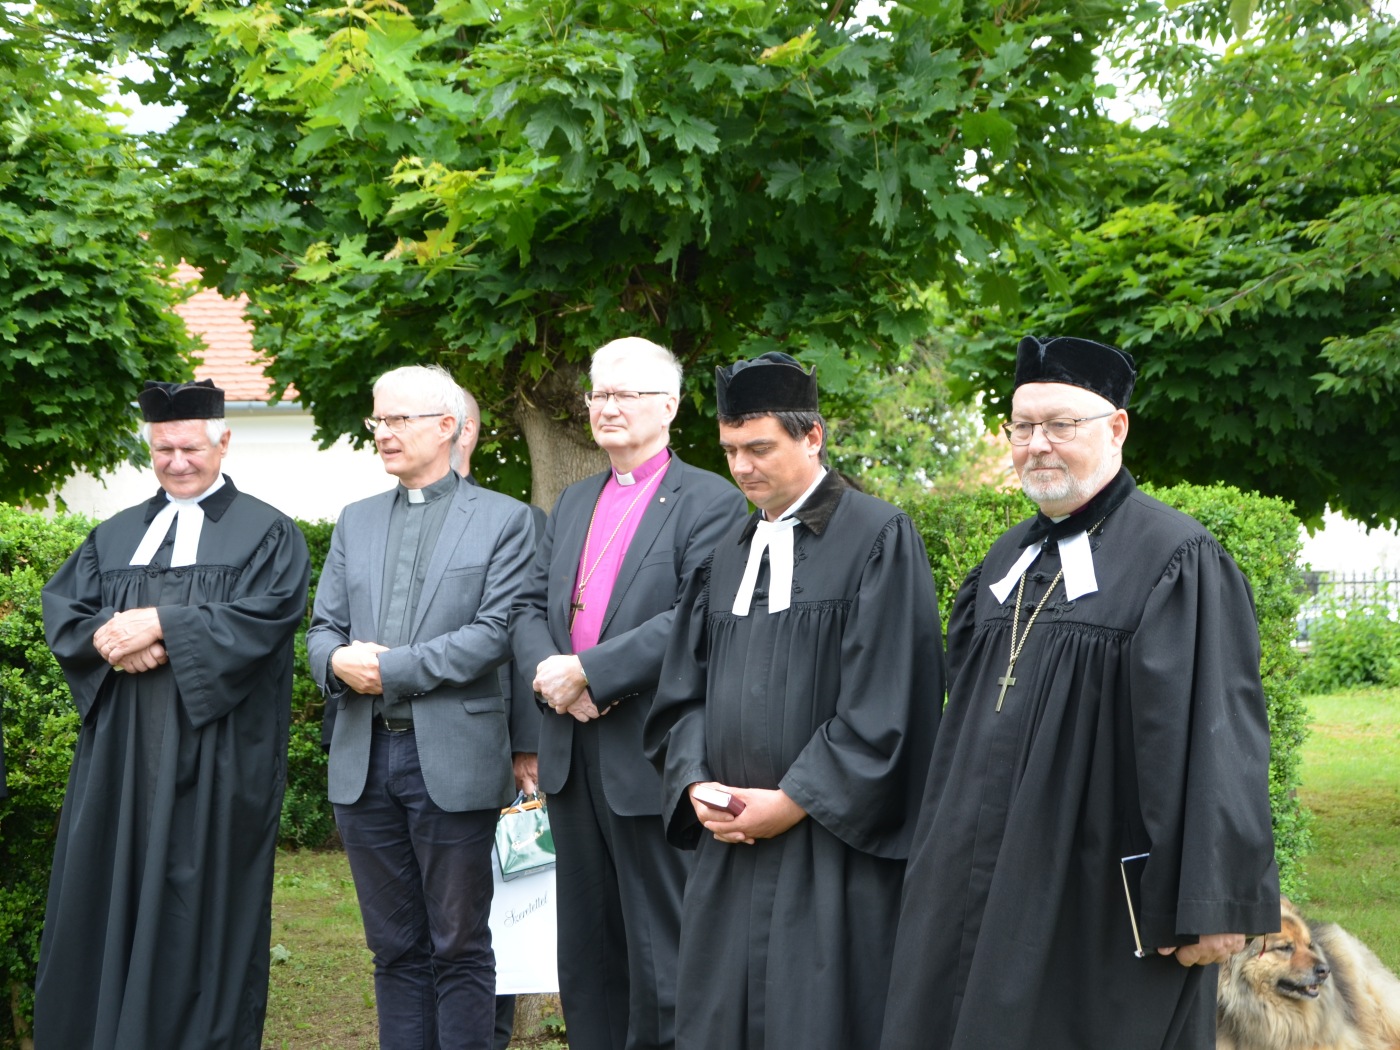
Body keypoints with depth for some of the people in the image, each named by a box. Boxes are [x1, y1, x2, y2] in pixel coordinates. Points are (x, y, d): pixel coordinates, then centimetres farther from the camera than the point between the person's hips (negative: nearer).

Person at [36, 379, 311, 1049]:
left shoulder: (267, 534, 4)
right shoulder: (116, 536, 18)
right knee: (104, 894, 3)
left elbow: (262, 618, -11)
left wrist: (161, 624, -17)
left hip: (214, 757, -4)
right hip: (118, 749, 4)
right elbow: (61, 610, 8)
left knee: (197, 905, -2)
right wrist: (111, 639, -13)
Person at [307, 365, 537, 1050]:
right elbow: (323, 627, 12)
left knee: (459, 946, 3)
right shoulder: (355, 522, 16)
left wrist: (392, 668, -15)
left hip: (452, 759, -5)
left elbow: (497, 632, -11)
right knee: (395, 947, 11)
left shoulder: (503, 520, 0)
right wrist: (337, 660, -11)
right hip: (364, 757, 5)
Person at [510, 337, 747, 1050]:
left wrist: (588, 671, -19)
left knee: (659, 950, -1)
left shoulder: (709, 503, -7)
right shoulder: (573, 504, 17)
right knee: (586, 945, 14)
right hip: (572, 750, 7)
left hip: (649, 756, -7)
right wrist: (549, 670, -8)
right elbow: (529, 607, 13)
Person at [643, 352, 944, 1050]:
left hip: (831, 848, -6)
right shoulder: (727, 553, 15)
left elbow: (884, 702, -12)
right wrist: (696, 785, -3)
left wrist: (793, 801, -13)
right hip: (729, 841, 6)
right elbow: (683, 691, 14)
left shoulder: (878, 538, -6)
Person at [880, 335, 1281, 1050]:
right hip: (986, 879, 7)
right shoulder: (1010, 558, 12)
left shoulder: (1176, 559, -12)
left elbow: (1216, 740, -16)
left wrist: (1212, 905, -20)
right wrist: (947, 853, 17)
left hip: (1103, 902, -7)